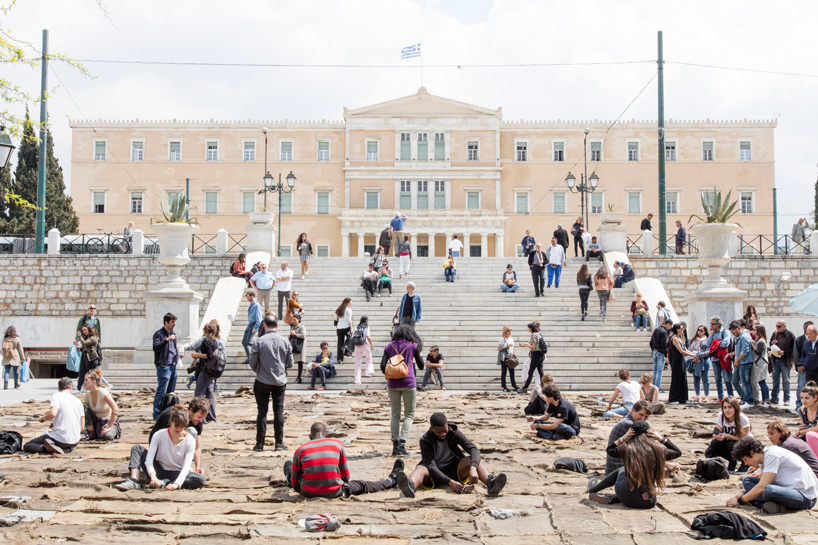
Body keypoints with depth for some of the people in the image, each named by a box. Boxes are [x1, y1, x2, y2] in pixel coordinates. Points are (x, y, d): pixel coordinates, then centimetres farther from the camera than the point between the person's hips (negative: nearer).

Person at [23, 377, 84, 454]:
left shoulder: (56, 396, -2)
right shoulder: (78, 401, 14)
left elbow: (53, 413, -22)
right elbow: (82, 427, 15)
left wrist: (42, 418, 1)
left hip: (59, 438, -5)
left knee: (26, 446, 9)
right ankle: (66, 449, 3)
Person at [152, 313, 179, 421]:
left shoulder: (173, 334, 18)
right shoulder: (159, 334, -7)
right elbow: (155, 347, -21)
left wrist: (177, 353, 12)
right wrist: (167, 339, -29)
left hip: (173, 366, 8)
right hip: (164, 366, -8)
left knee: (171, 392, 11)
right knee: (161, 391, -7)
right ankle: (157, 414, -2)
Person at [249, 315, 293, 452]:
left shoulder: (259, 342, -10)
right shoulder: (285, 342, -2)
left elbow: (253, 363, -6)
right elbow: (290, 364, 2)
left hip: (262, 382, -2)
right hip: (280, 382, 2)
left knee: (262, 412, 4)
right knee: (279, 411, 8)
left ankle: (260, 444, 7)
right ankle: (279, 443, 10)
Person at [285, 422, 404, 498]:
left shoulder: (300, 450, 0)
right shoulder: (337, 444, 3)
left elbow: (295, 484, 8)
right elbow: (346, 477, 10)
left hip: (309, 493, 1)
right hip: (334, 493, -1)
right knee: (362, 486, 22)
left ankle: (288, 478, 64)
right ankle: (392, 480, 41)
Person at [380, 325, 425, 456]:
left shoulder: (389, 346, 8)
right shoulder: (413, 345, 3)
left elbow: (382, 366, -1)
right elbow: (421, 366, 8)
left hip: (393, 383, 2)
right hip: (408, 383, -2)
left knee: (395, 415, 10)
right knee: (409, 414, 5)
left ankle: (395, 445, 7)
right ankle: (402, 443, -10)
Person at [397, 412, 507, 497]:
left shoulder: (454, 433, -6)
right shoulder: (425, 440, -12)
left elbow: (474, 449, -18)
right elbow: (430, 465, -23)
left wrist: (473, 468, -41)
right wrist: (450, 482, -38)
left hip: (454, 470, 2)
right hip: (435, 475, -2)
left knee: (471, 459, -26)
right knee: (420, 468, -35)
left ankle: (490, 483, -54)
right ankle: (410, 486, -73)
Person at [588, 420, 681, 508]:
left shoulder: (626, 448, -4)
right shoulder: (658, 449, -3)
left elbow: (609, 450, 18)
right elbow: (677, 452, 17)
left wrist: (623, 438, 11)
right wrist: (661, 438, 14)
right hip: (649, 503, -1)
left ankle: (593, 490, 43)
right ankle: (611, 499, 17)